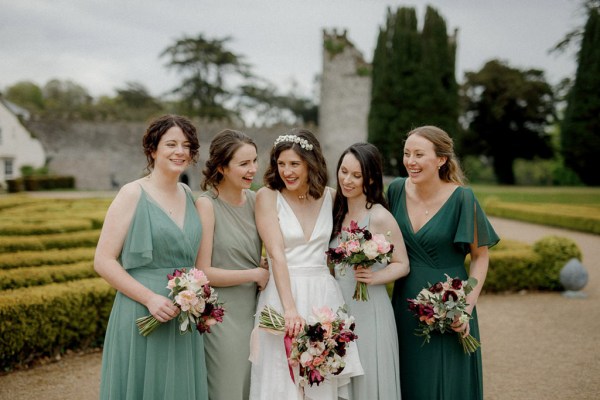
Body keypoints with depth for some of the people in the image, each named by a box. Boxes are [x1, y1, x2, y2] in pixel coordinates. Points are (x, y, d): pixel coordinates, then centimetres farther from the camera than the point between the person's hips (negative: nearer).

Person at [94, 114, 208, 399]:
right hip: (142, 317, -5)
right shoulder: (133, 194, -8)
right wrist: (150, 298, -18)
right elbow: (103, 262, -11)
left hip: (184, 319, 6)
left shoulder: (188, 195, 9)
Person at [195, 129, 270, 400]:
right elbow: (203, 272, -15)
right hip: (222, 315, -6)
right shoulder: (206, 205, -13)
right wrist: (255, 275, -10)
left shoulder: (254, 200, 4)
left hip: (253, 312, 6)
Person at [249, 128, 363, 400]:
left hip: (324, 296, 3)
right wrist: (290, 308, -23)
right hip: (283, 292, -3)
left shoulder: (330, 196, 6)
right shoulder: (267, 196, -5)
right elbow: (277, 254, -15)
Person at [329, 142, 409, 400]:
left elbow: (402, 265, -8)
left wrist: (375, 277, -24)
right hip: (338, 310, 6)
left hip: (369, 311, -6)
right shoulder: (337, 212, 7)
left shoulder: (380, 217, -12)